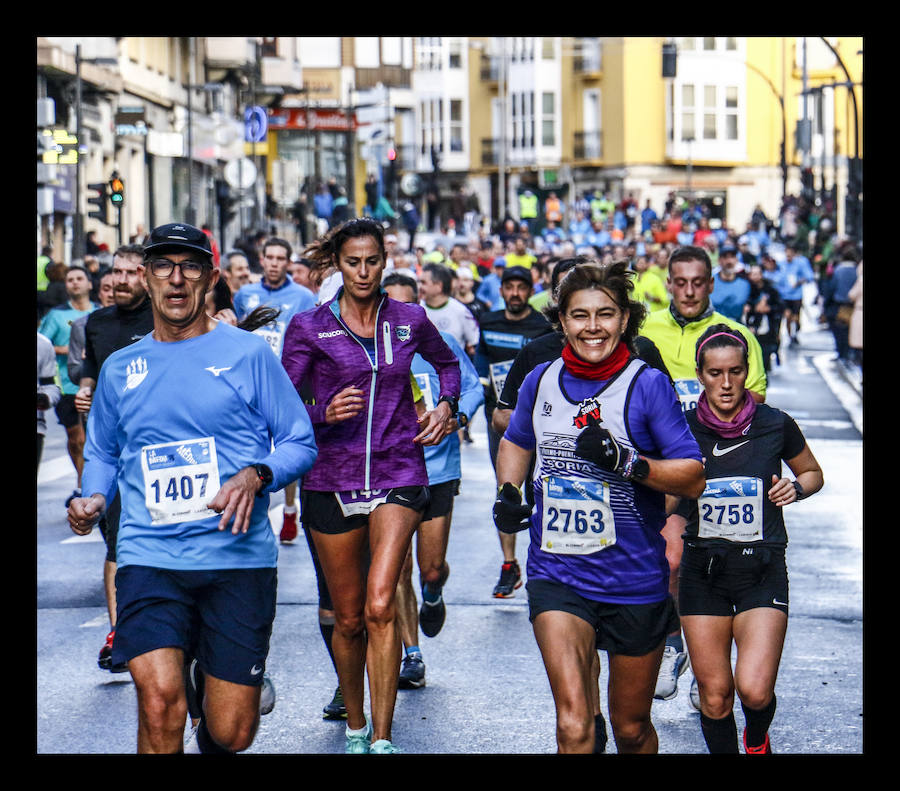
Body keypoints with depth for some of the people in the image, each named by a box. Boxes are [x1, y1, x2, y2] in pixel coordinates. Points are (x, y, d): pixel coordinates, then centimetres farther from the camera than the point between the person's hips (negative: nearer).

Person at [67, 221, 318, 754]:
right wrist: (94, 497, 5)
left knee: (232, 733, 2)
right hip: (149, 556, 1)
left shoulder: (248, 354, 3)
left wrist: (255, 476, -15)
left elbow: (301, 443, 5)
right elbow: (102, 452, 27)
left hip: (237, 556, -1)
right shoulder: (120, 368, 14)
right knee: (159, 702, -23)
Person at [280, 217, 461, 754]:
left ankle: (382, 740, -16)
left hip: (398, 474, -1)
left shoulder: (410, 321, 6)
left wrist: (446, 405, 9)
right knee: (348, 619, 8)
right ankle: (355, 726, 28)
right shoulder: (309, 328, 1)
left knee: (380, 608, -18)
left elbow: (448, 362, 27)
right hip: (332, 481, 1)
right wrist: (326, 413, -18)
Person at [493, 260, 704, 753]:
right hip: (556, 577, 1)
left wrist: (624, 461, -23)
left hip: (635, 581, -1)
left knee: (632, 729, 14)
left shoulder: (647, 385, -8)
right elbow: (516, 441, 26)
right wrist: (508, 491, 8)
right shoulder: (541, 381, 4)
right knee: (573, 724, -18)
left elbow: (693, 478, -9)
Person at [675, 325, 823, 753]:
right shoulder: (683, 428, -3)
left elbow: (814, 473, 15)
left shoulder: (775, 425, -4)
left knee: (754, 690, -13)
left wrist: (796, 487, -6)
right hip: (703, 572, 1)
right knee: (714, 694, 0)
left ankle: (757, 740, 21)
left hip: (763, 572, -1)